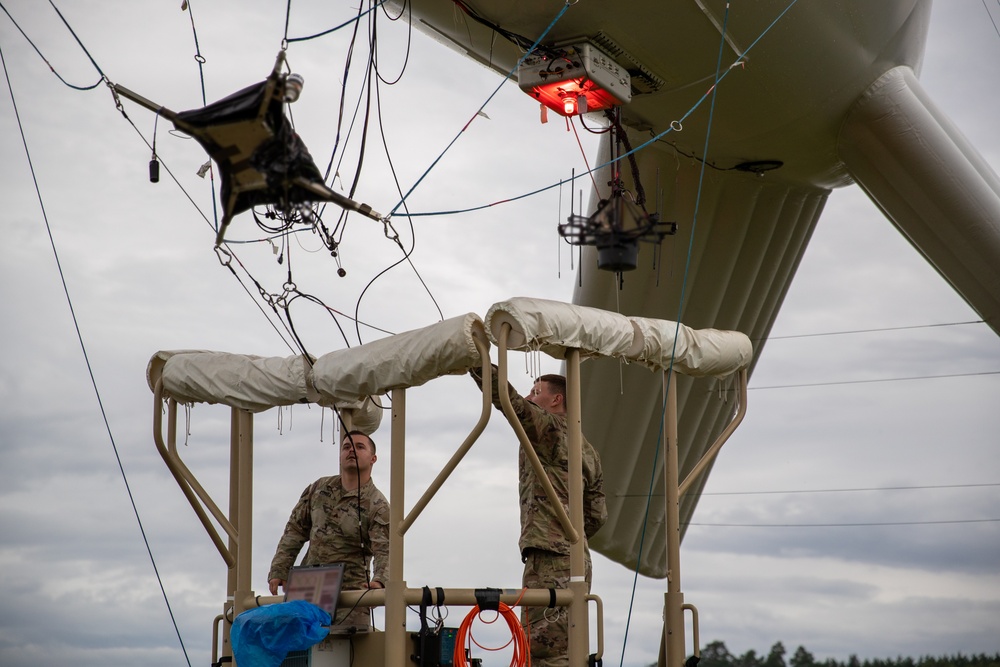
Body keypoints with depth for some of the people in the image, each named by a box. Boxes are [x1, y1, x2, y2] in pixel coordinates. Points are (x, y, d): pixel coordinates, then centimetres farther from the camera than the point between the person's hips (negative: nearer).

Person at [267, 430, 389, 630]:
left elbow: (385, 551, -18)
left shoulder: (377, 506, -6)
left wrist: (379, 581, -38)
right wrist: (279, 570, 5)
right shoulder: (319, 489, 10)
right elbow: (295, 530, 14)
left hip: (349, 591, -4)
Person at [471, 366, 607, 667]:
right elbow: (597, 515, 19)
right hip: (578, 557, 9)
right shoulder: (588, 451, 23)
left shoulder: (547, 428, -1)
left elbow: (509, 399, -15)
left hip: (549, 558, -9)